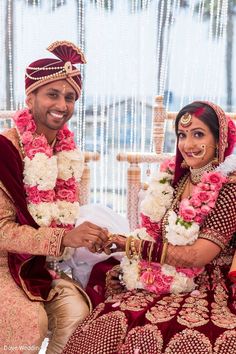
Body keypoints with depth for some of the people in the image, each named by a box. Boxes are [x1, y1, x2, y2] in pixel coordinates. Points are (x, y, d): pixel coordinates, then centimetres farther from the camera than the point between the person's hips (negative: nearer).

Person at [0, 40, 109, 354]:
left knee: (77, 309, -18)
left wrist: (85, 237, -10)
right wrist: (65, 238, -30)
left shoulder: (67, 151, 1)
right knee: (31, 319, -28)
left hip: (36, 263, 6)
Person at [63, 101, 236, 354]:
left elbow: (196, 257, -16)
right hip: (159, 284, 5)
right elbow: (155, 234, 11)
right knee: (105, 326, -20)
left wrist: (129, 244, -10)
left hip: (204, 293, -5)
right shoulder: (175, 176, 7)